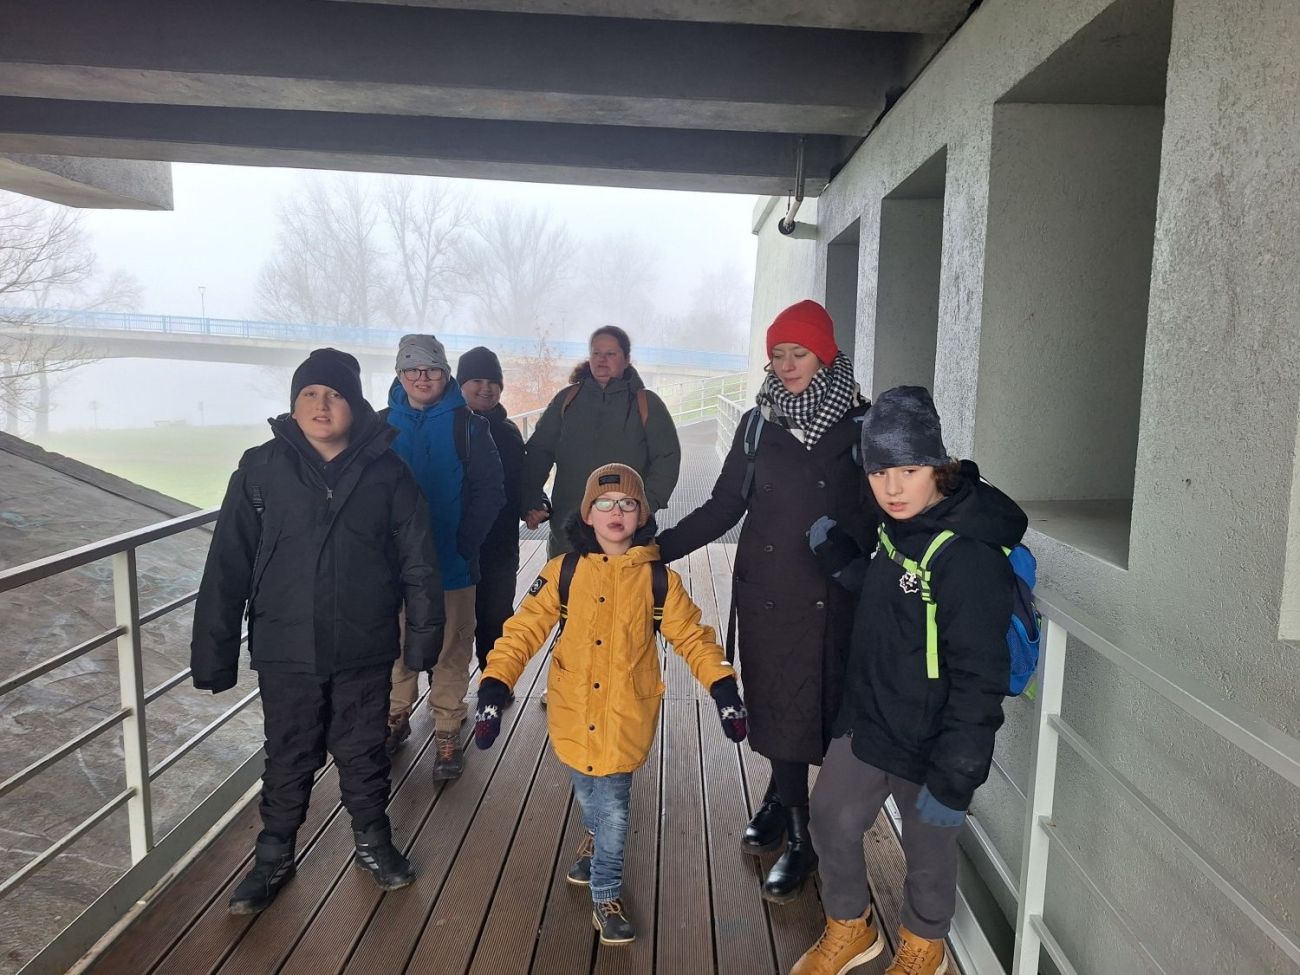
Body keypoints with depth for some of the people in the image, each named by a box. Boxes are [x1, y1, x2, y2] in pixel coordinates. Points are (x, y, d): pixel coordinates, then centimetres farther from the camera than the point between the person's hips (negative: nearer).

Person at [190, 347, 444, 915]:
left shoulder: (385, 472, -5)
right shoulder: (261, 470, -6)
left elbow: (418, 561, -1)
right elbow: (228, 566, -5)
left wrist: (424, 633, -1)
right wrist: (214, 652, -4)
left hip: (364, 651, 0)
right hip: (286, 652, 0)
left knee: (364, 754, 16)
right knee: (288, 760, 15)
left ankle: (372, 840, 39)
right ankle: (274, 856, 36)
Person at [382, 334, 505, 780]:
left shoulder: (467, 425, -3)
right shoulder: (382, 424, 4)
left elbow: (490, 490, -4)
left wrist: (466, 542, -11)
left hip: (451, 561, -2)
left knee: (450, 648, 5)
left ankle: (447, 732, 18)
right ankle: (396, 718, 33)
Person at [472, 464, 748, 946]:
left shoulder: (659, 579, -6)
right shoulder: (563, 572, -6)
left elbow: (692, 637, -1)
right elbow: (522, 631, -8)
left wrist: (724, 689, -12)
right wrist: (494, 688, -18)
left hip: (626, 720, -1)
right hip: (574, 716, 2)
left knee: (612, 808, 0)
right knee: (590, 798, 21)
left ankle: (606, 897, 25)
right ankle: (597, 838, 55)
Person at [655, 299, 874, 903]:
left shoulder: (858, 425, -3)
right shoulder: (759, 423, 4)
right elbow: (724, 506, 6)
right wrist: (660, 546, -2)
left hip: (832, 598, -2)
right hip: (766, 593, 2)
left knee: (820, 705, 1)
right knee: (776, 704, 9)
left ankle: (784, 803, 23)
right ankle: (792, 819, 28)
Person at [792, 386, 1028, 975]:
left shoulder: (969, 557, -27)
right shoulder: (897, 525, -1)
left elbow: (979, 681, -25)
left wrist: (954, 780, -21)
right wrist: (833, 552, 3)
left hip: (926, 744, -7)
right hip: (866, 720, 8)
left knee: (928, 847, 16)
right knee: (830, 820, 18)